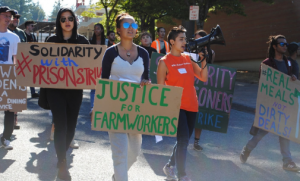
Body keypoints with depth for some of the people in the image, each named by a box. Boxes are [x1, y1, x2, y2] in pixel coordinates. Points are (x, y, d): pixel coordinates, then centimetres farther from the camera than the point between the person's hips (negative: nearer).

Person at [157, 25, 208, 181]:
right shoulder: (164, 62, -6)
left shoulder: (188, 58, 9)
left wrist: (203, 60, -5)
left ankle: (170, 166, 33)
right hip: (176, 106, -6)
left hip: (191, 106, 6)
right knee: (183, 140, -9)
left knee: (184, 140, 14)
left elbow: (203, 78, 6)